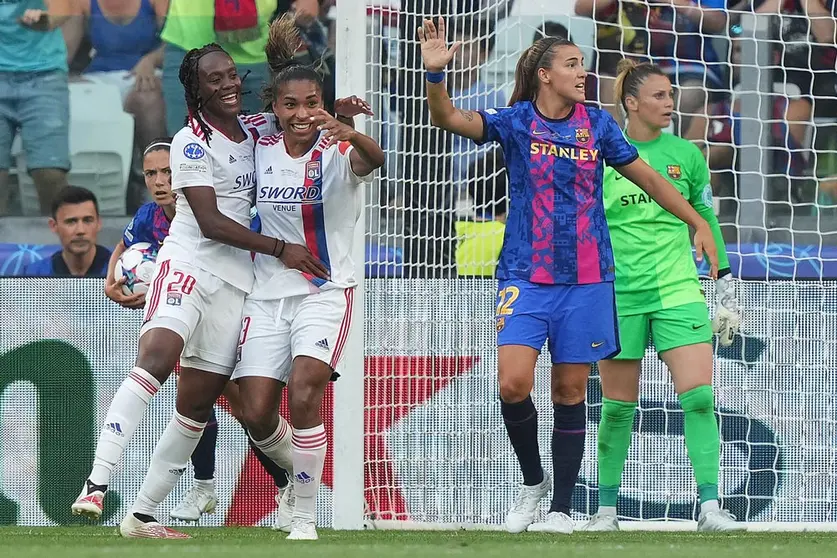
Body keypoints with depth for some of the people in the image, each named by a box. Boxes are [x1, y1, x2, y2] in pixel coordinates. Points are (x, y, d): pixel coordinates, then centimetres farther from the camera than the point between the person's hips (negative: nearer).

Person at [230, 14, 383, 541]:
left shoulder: (338, 153, -13)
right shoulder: (261, 148, 1)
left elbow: (373, 159, -38)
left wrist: (351, 135, -58)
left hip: (326, 291, -4)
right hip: (268, 294, 4)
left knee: (304, 391, -25)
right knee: (258, 416, -2)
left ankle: (306, 519, -14)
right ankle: (296, 470, 32)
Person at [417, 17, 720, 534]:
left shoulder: (597, 123, 5)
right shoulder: (516, 121, -2)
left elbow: (648, 177, 14)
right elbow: (450, 118, -15)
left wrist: (700, 224, 13)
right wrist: (435, 73, -33)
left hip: (586, 278, 2)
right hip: (526, 275, -2)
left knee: (570, 391, 3)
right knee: (513, 384, -15)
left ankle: (561, 508, 11)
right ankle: (532, 480, 9)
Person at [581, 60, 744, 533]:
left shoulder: (686, 154, 6)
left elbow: (708, 222, 14)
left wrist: (726, 287, 13)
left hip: (678, 292, 1)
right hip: (617, 294, -1)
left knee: (699, 396, -12)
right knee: (618, 406, 3)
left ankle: (710, 507, -12)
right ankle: (607, 508, 17)